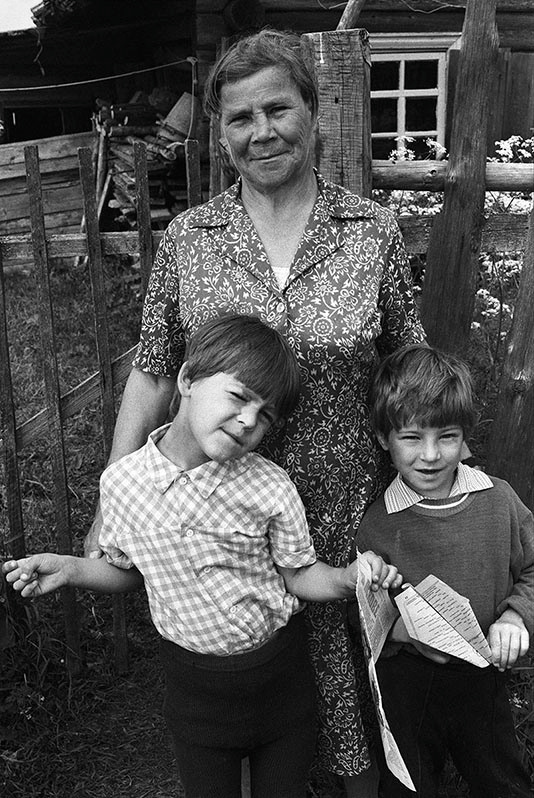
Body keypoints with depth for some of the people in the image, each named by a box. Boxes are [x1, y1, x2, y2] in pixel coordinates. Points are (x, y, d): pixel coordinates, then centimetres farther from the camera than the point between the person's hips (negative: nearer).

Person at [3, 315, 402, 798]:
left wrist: (347, 578, -27)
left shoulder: (269, 487, -19)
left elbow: (301, 577, -9)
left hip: (279, 669, -1)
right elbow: (128, 572, 3)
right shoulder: (123, 482, -14)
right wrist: (72, 568, -12)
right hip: (193, 680, 1)